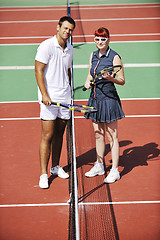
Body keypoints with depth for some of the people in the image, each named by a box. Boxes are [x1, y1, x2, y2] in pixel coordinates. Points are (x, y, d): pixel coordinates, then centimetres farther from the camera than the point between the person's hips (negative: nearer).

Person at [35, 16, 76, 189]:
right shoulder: (46, 46, -10)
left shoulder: (69, 49, 10)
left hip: (64, 97, 6)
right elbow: (38, 71, -12)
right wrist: (44, 94, -18)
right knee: (48, 135, -6)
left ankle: (55, 166, 27)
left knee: (59, 133, 13)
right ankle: (43, 174, 0)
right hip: (49, 98, -6)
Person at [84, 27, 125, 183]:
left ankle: (115, 171, 8)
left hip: (109, 99, -6)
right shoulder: (93, 55, 8)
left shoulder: (114, 57, -11)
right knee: (98, 134, 16)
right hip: (95, 99, 7)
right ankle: (99, 166, 29)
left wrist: (111, 78, -27)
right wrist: (87, 82, 2)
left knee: (112, 136, 0)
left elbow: (122, 81, -9)